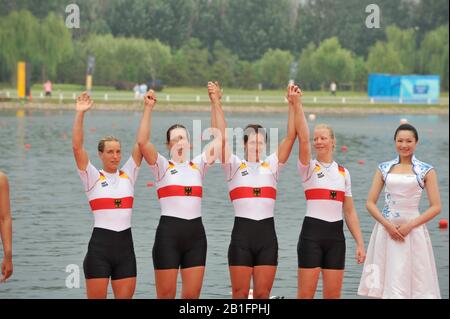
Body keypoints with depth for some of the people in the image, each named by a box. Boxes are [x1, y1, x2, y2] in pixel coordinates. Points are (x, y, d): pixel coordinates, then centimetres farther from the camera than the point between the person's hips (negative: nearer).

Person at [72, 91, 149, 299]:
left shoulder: (128, 175, 9)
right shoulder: (93, 178, 0)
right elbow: (77, 147, -12)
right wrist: (80, 114, -18)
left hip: (125, 244, 3)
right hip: (100, 244, -3)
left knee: (125, 297, 5)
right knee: (97, 297, -1)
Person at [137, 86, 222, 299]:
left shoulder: (197, 166, 11)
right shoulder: (162, 166, 2)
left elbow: (218, 137, 5)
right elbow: (142, 141, -13)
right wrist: (148, 109, -15)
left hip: (195, 232, 3)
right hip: (168, 233, -3)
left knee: (192, 295, 3)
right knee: (166, 295, -1)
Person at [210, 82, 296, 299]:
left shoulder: (271, 166, 9)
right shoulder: (235, 167, 4)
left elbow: (290, 137, 1)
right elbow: (221, 137, -8)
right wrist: (216, 103, -17)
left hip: (267, 234, 2)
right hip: (242, 232, -2)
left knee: (262, 295, 4)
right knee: (240, 294, 1)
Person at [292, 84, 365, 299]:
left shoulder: (343, 173, 11)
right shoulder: (308, 168, 0)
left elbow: (350, 212, 12)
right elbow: (303, 139, -18)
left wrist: (360, 243, 6)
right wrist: (297, 105, -27)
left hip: (335, 235, 4)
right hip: (312, 233, -4)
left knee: (333, 295, 4)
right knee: (305, 294, -4)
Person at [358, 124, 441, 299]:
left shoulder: (426, 171, 2)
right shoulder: (384, 169, 9)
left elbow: (436, 207, -1)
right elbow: (370, 202, 7)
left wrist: (410, 225, -11)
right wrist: (387, 225, -8)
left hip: (412, 230, -2)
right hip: (386, 230, 2)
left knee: (413, 283, -4)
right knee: (385, 283, 0)